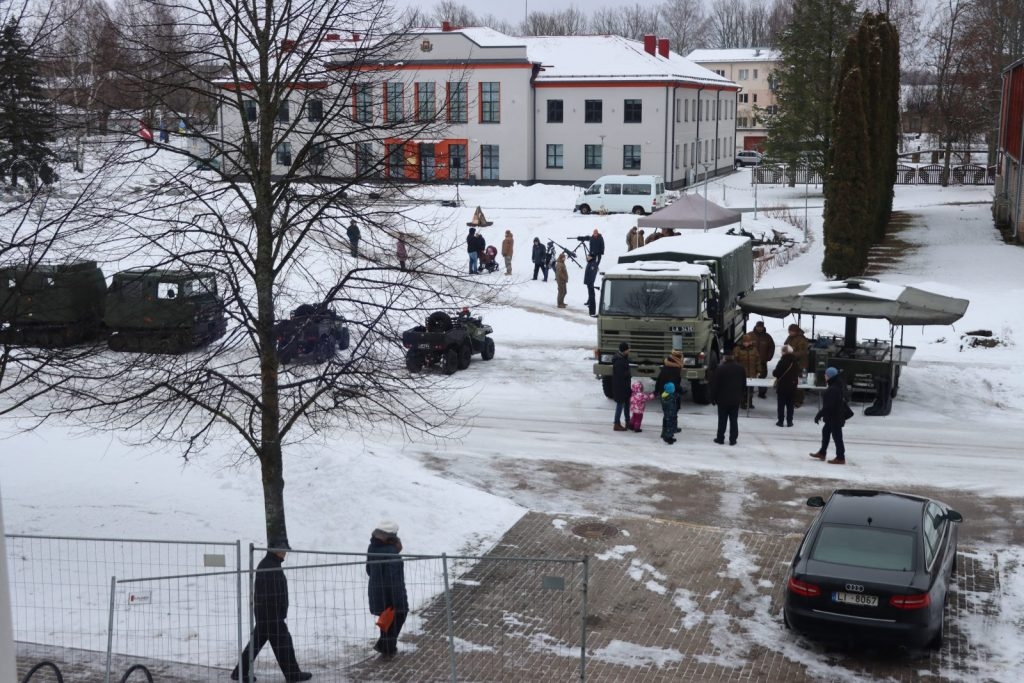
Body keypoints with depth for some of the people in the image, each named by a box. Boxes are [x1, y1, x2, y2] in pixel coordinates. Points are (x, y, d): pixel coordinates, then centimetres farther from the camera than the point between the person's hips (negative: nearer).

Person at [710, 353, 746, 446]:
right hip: (736, 399, 3)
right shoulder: (740, 368, 2)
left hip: (723, 399, -3)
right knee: (733, 420, 7)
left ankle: (720, 438, 11)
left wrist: (713, 398, 0)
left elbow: (714, 385, -10)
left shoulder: (720, 369, -13)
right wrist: (741, 396, 17)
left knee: (722, 420, 6)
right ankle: (732, 440, 7)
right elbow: (744, 384, 9)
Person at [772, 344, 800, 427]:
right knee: (790, 404, 12)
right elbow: (798, 373, 9)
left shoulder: (783, 361, -17)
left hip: (782, 386, -4)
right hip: (793, 386, 4)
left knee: (781, 404, 6)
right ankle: (789, 421, 13)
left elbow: (775, 373, -16)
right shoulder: (796, 361, -1)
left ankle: (780, 421, 8)